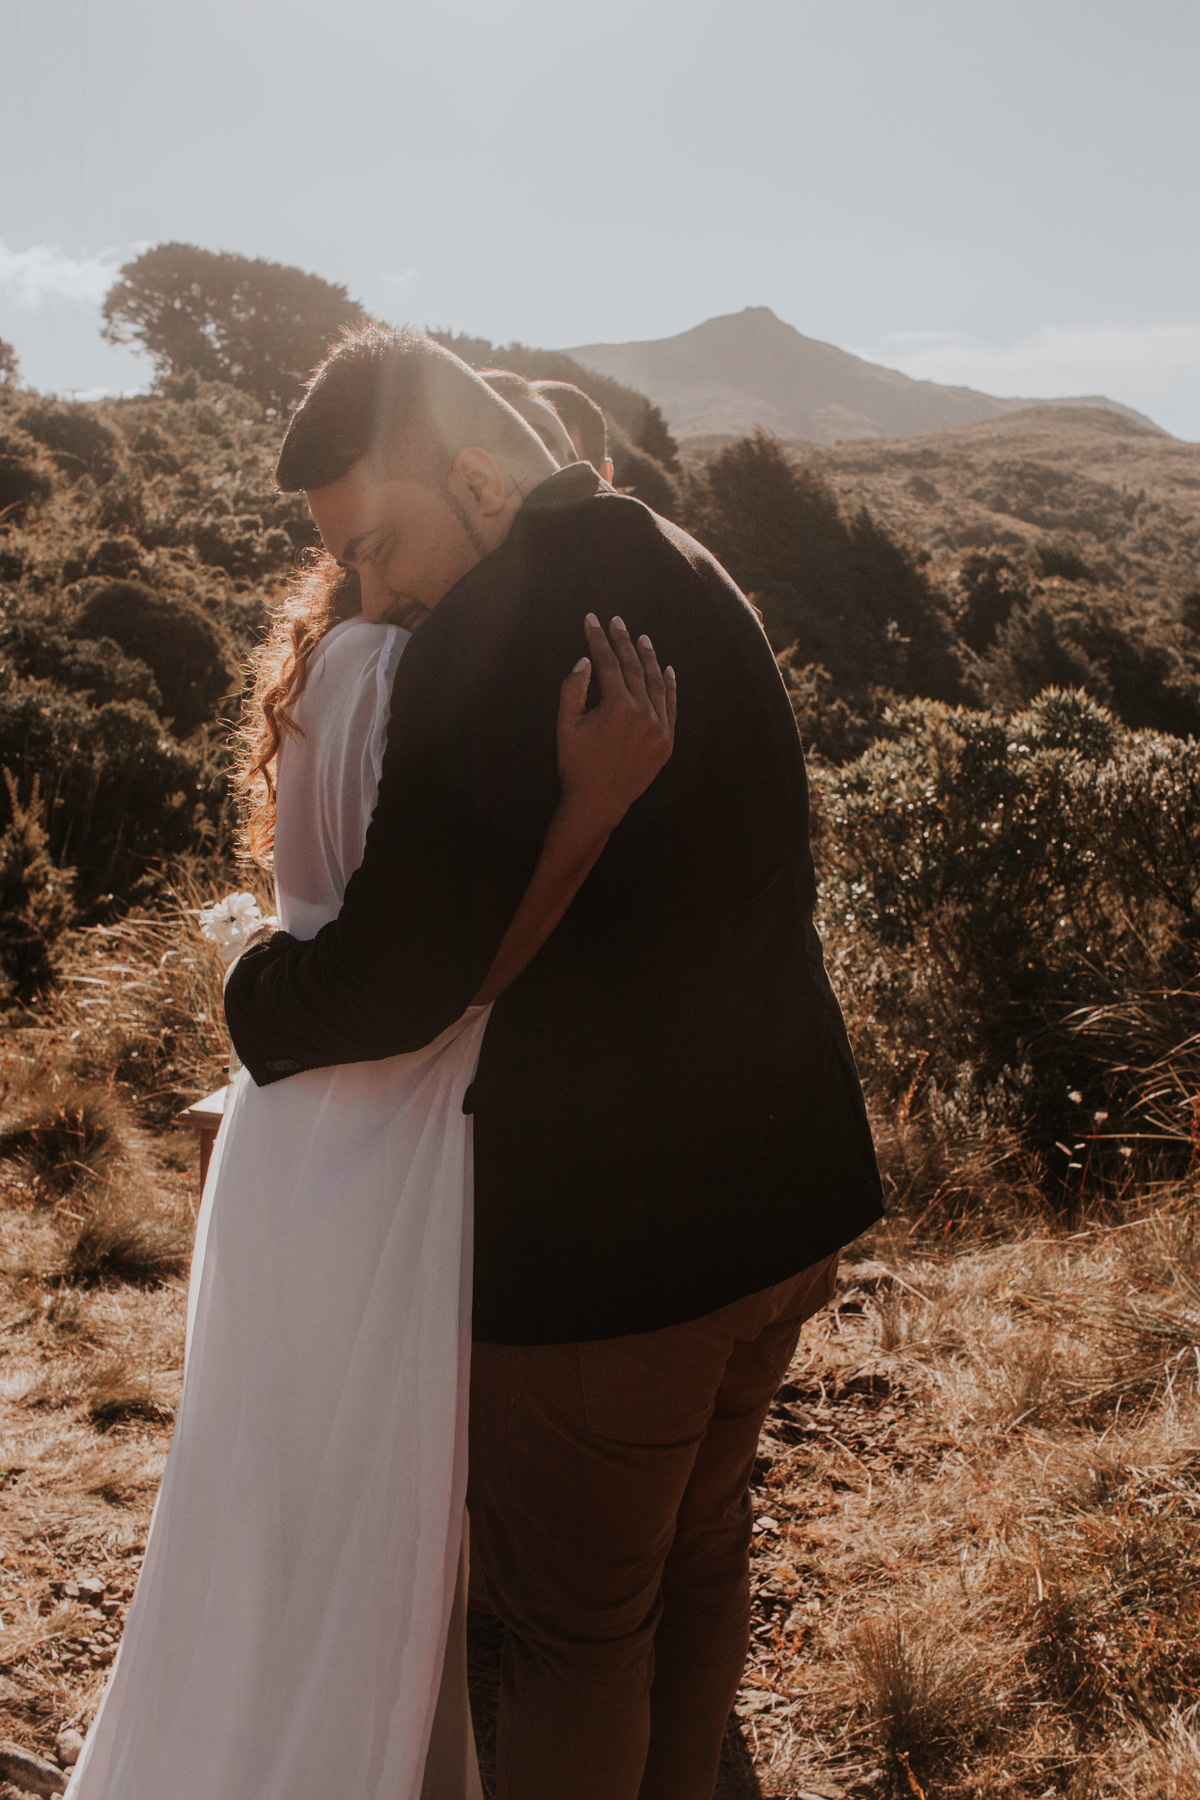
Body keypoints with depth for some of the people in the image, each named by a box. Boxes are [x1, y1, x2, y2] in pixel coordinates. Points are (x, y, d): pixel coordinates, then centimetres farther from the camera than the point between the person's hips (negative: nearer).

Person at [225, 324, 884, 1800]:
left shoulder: (480, 643, -21)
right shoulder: (694, 584, 7)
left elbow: (394, 981, -22)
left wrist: (258, 999, 0)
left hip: (607, 1233, -9)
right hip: (788, 1187, 9)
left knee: (575, 1626, 13)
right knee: (697, 1559, 27)